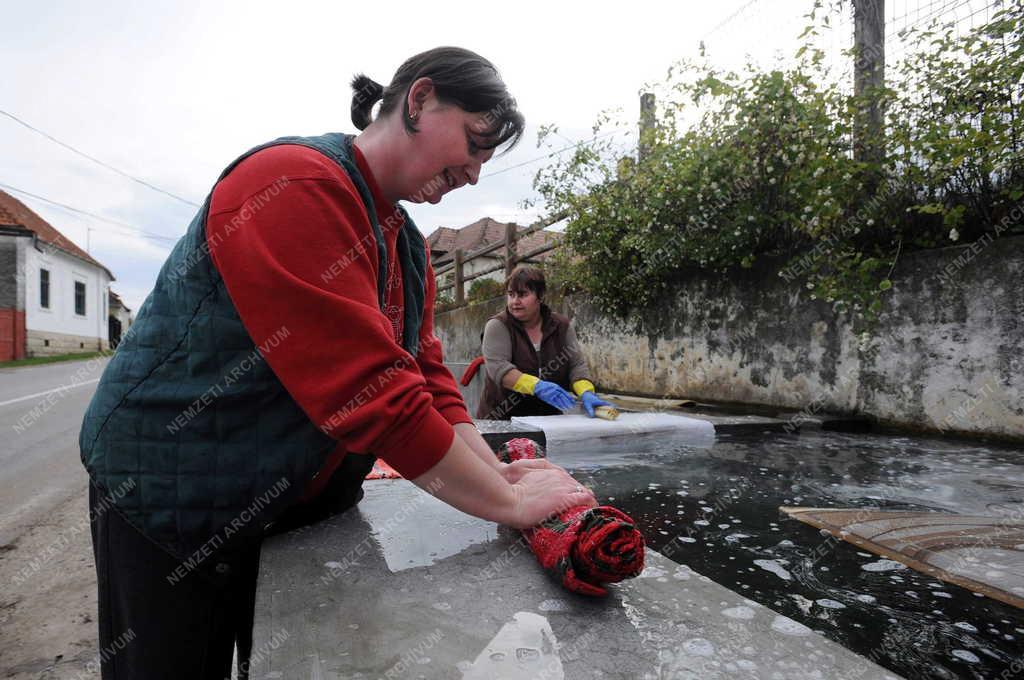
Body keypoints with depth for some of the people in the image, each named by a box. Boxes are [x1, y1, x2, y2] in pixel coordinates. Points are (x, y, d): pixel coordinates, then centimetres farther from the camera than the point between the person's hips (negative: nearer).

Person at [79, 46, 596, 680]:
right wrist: (509, 501, -26)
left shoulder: (409, 244, 3)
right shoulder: (296, 183, -27)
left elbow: (425, 375, -1)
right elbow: (370, 394, -34)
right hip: (171, 495, -7)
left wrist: (498, 472, -13)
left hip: (303, 502, 8)